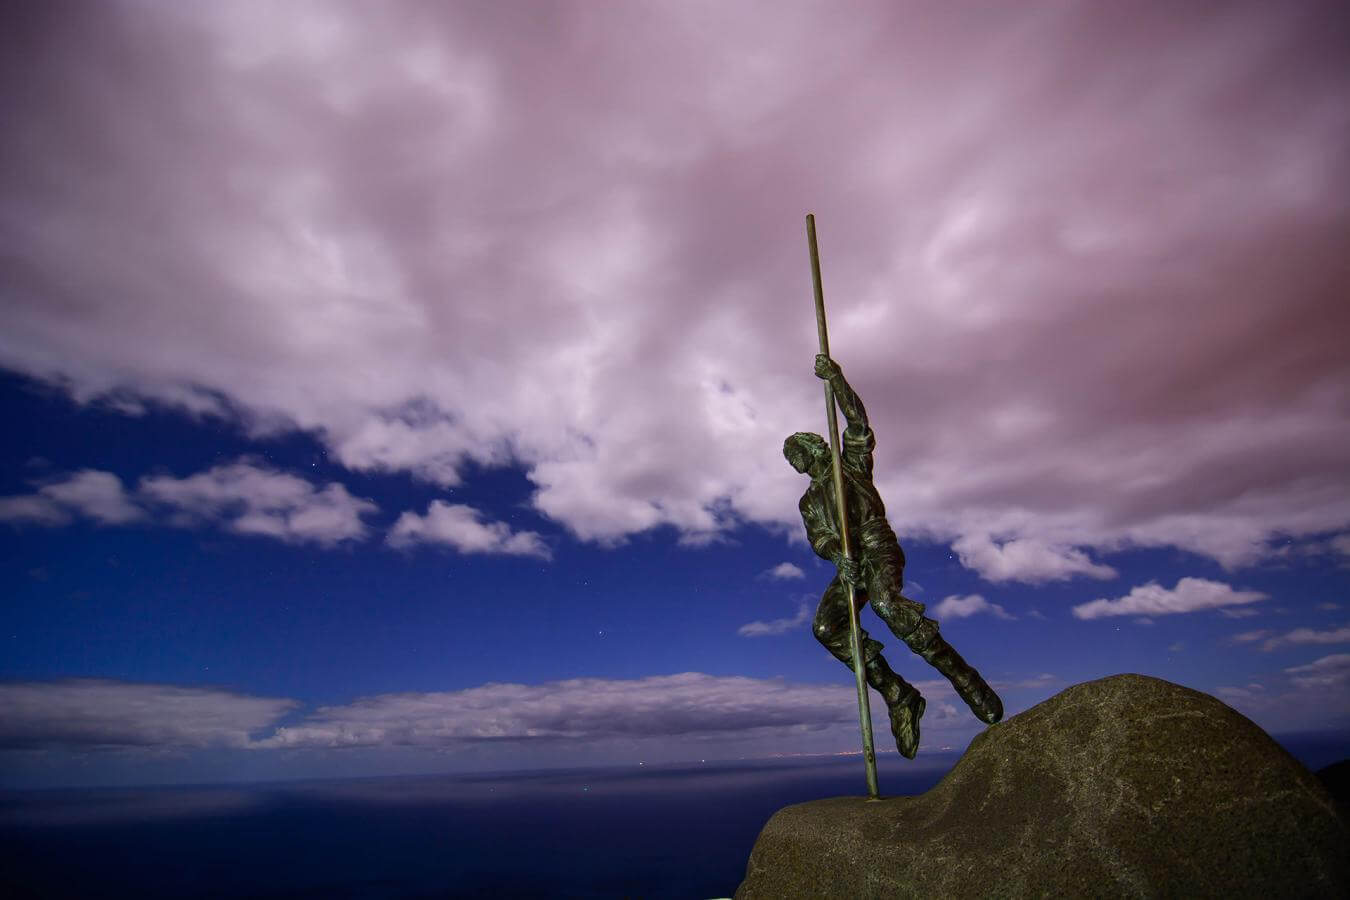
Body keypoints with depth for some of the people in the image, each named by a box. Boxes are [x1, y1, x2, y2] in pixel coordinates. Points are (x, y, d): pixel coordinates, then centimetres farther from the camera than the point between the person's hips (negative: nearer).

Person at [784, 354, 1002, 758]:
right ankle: (899, 696, -14)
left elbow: (857, 421, 2)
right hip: (848, 564, 5)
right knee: (826, 626, -19)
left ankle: (963, 679, -25)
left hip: (877, 548, -5)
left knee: (888, 607, -35)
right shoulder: (809, 501, 27)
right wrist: (839, 556, -15)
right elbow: (818, 539, 7)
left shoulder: (851, 463, 19)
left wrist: (835, 378, -2)